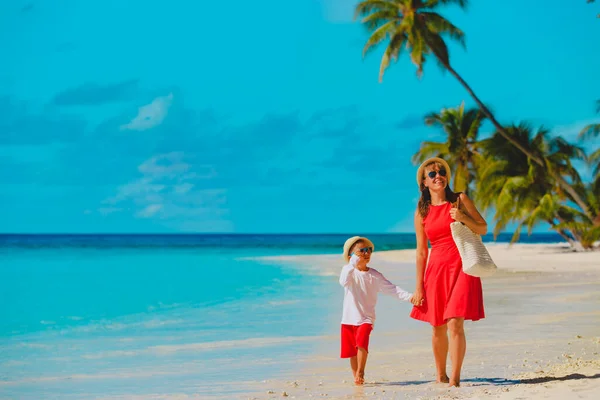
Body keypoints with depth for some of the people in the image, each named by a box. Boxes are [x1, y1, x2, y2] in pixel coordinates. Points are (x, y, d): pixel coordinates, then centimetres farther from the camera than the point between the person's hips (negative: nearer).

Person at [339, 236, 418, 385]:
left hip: (366, 318, -1)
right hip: (349, 319, 1)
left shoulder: (374, 275, 1)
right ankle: (356, 377, 24)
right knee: (351, 350, 7)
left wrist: (409, 296, -17)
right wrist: (353, 264, -34)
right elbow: (344, 282, -26)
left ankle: (360, 372, -9)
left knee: (361, 343, -23)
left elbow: (391, 289, -4)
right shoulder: (348, 271, -3)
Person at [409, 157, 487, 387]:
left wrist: (464, 219, -15)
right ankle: (440, 377, 23)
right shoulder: (422, 212, 7)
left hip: (461, 267, -2)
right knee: (438, 327, 7)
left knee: (455, 324, -14)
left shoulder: (460, 200, 3)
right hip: (436, 269, 2)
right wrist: (419, 287, 5)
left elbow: (483, 229, 5)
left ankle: (454, 379, -14)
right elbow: (421, 251, 8)